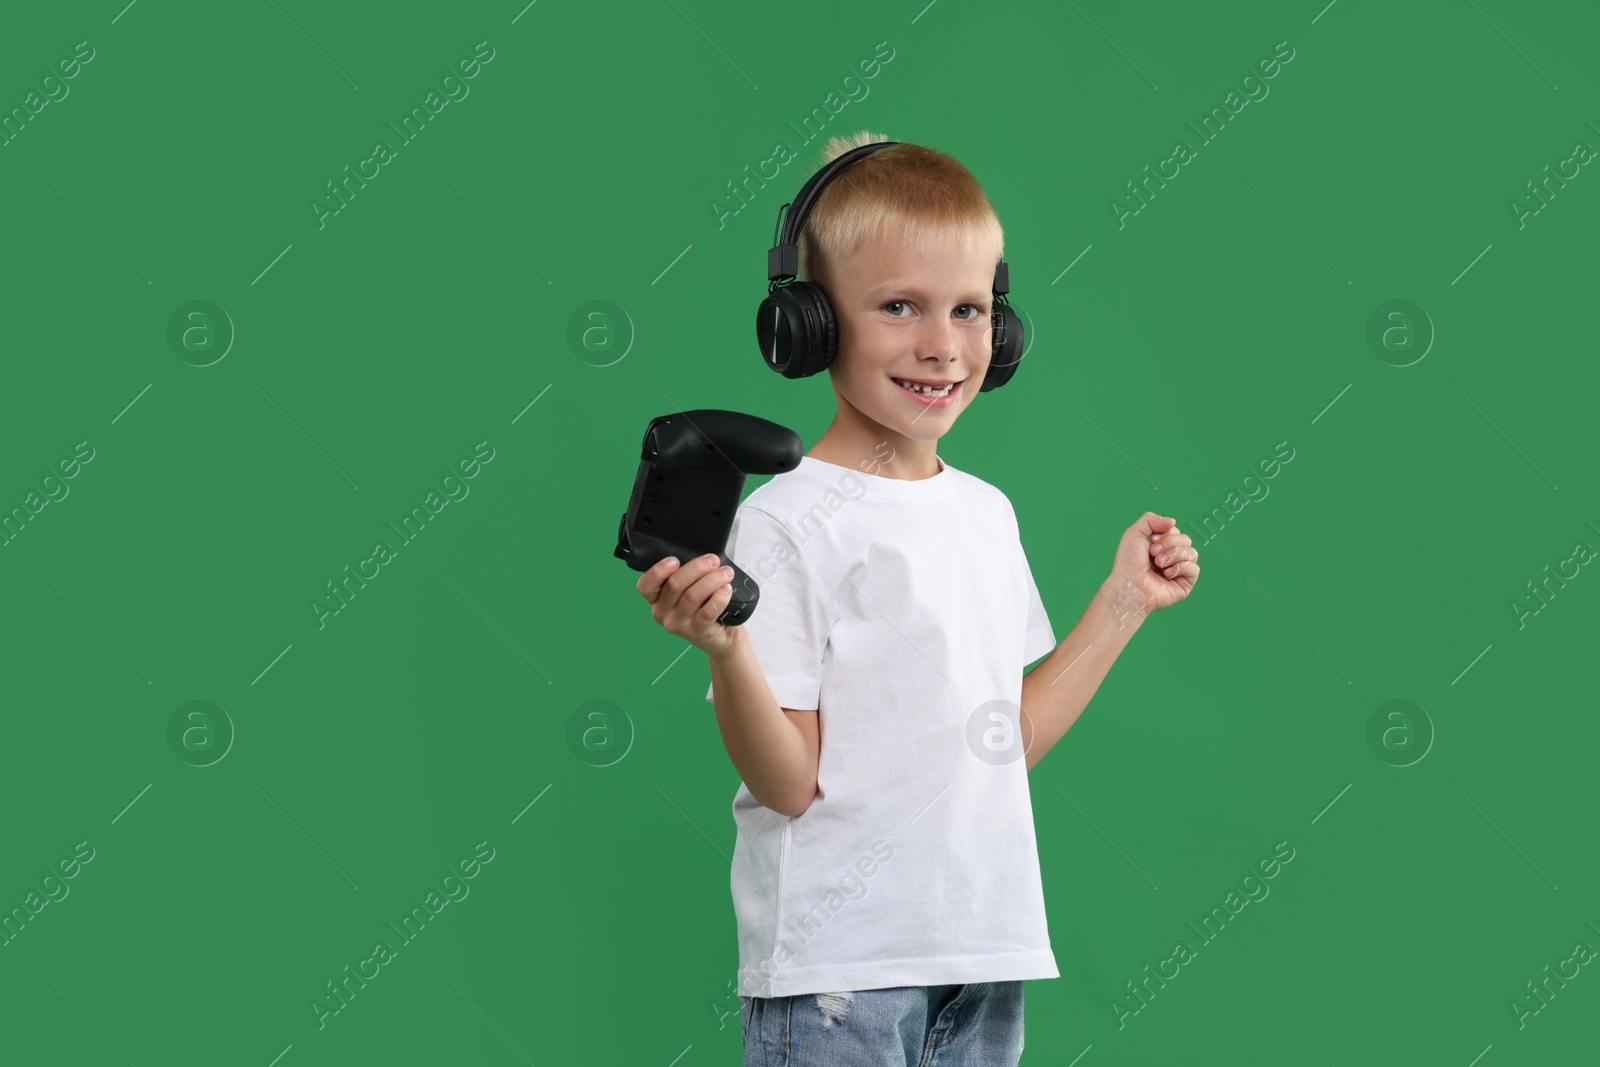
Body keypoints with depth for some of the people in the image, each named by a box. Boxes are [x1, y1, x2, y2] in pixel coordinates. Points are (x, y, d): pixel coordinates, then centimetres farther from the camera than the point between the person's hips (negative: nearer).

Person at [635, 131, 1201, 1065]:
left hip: (987, 955, 6)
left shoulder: (987, 511, 10)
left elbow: (1008, 740, 14)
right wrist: (725, 648, -28)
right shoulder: (784, 524, -12)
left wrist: (1125, 602, 16)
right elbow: (789, 783, -13)